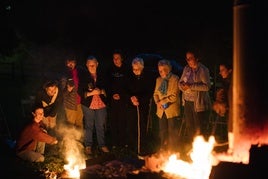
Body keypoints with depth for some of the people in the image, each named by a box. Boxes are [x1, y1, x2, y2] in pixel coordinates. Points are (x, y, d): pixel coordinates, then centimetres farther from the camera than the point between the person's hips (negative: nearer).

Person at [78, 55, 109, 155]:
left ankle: (102, 145, 17)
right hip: (88, 105, -2)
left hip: (101, 105, 2)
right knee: (89, 125, 4)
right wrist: (91, 93, -19)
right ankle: (88, 146, 14)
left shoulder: (101, 77, 6)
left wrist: (101, 91, -13)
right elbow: (80, 92, -5)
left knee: (101, 125, 6)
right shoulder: (84, 78, -1)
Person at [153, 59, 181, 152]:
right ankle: (163, 150, 18)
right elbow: (155, 94, 14)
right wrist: (158, 102, -6)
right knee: (162, 131, 8)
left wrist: (162, 101, -12)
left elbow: (174, 96, -13)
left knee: (171, 131, -1)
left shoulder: (174, 79, -7)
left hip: (171, 110, -5)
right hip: (161, 110, 5)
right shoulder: (158, 80, 13)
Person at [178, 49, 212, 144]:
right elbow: (180, 82, 16)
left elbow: (207, 86, -20)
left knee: (200, 129, -4)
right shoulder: (186, 69, 10)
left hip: (199, 103, -7)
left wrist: (191, 86, -22)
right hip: (187, 102, 7)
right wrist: (183, 86, -8)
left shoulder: (203, 70, -10)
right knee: (189, 128, 14)